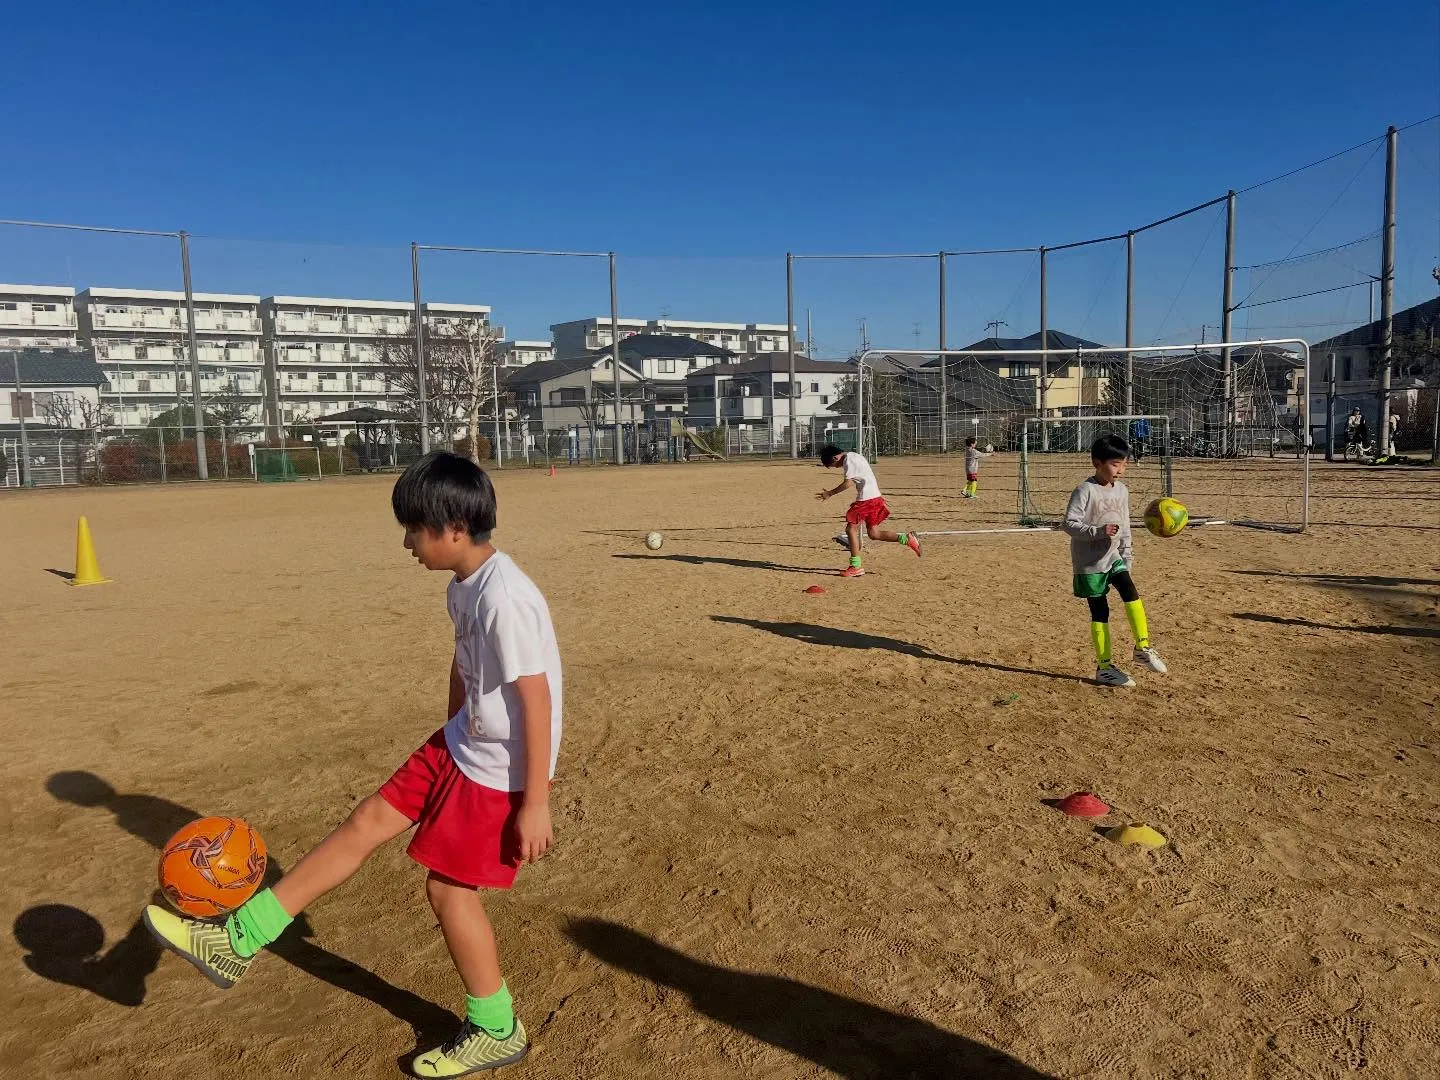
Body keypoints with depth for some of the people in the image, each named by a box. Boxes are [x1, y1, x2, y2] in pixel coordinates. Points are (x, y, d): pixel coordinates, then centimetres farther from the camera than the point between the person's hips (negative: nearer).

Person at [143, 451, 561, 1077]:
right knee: (368, 822, 11)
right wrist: (449, 741, 27)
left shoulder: (505, 599, -27)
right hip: (461, 746, 9)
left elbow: (537, 700, -26)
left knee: (447, 885, 3)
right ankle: (239, 941, 25)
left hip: (500, 770, -9)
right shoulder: (463, 587, 3)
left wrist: (536, 802, -22)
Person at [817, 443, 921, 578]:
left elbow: (848, 483, -20)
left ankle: (856, 566, -5)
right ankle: (906, 538, 5)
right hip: (874, 497, 10)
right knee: (873, 533, 10)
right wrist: (880, 496, 28)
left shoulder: (849, 461, -12)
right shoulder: (853, 457, 19)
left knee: (851, 528, -5)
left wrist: (830, 493, -13)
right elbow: (869, 477, 24)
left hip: (866, 499, -10)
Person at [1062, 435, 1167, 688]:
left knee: (1131, 593, -17)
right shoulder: (1085, 491, -15)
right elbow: (1070, 524, -19)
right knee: (1100, 613, 0)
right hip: (1089, 562, -5)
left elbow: (1125, 526, 16)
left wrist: (1127, 555, 15)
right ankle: (1104, 667, 10)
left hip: (1113, 558, 5)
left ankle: (1143, 648, -6)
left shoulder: (1122, 490, 6)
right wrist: (1098, 532, -30)